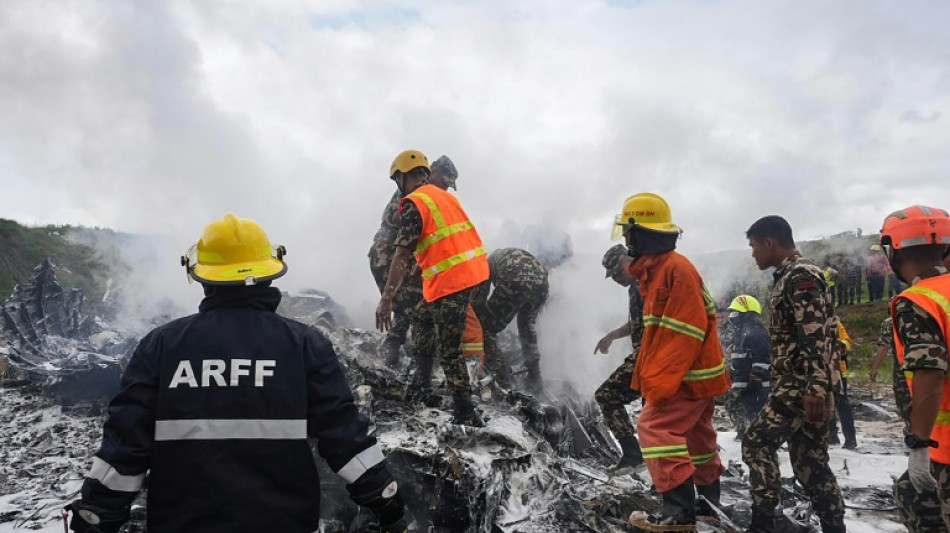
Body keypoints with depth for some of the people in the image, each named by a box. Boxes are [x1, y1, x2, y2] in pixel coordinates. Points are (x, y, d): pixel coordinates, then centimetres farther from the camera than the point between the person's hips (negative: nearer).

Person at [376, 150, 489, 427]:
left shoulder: (413, 203, -8)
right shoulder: (445, 195, 17)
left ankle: (466, 416, 0)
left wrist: (386, 299, -14)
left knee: (448, 351, -3)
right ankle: (421, 383, 34)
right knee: (423, 319, 25)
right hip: (473, 269, 9)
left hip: (451, 279, -9)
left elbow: (402, 255, -15)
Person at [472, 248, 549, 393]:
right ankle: (535, 381, 40)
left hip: (514, 284, -6)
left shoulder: (488, 261, 30)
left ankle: (504, 386, 8)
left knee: (486, 330, 12)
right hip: (541, 284, 6)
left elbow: (478, 301, 21)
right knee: (528, 327, 34)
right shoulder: (519, 253, 43)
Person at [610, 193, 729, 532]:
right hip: (694, 373, 10)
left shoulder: (676, 269, -21)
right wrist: (649, 375, 15)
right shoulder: (656, 268, 11)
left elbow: (685, 333, -26)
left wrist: (659, 383, -26)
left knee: (655, 427, -12)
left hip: (689, 375, -10)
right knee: (696, 435, 20)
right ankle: (708, 500, 36)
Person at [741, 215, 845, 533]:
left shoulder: (801, 275, -13)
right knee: (809, 460, 12)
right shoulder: (790, 277, 19)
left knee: (758, 443, -8)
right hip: (798, 384, 10)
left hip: (802, 385, -10)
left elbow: (816, 336, -22)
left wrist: (815, 387, -27)